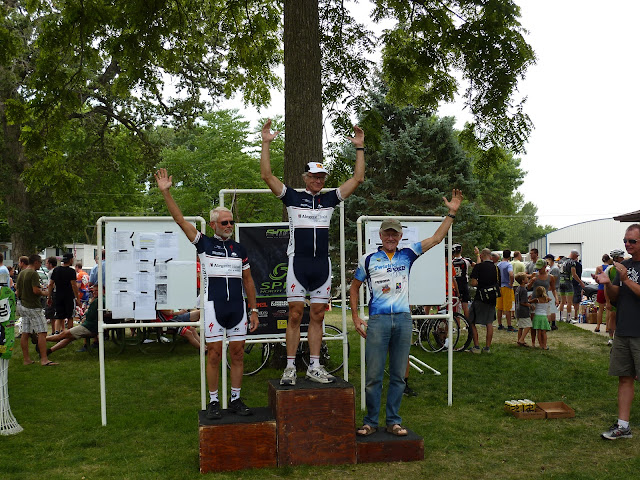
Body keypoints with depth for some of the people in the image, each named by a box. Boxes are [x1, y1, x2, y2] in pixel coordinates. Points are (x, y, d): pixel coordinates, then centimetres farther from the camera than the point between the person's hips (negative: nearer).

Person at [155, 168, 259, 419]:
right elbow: (180, 219, -5)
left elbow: (248, 280, 15)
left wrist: (254, 310, 11)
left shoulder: (240, 249, 12)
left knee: (238, 353, 5)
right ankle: (213, 402, 11)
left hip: (237, 306, 3)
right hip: (213, 305, -3)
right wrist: (166, 191, -14)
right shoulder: (204, 243, 2)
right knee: (214, 354, -1)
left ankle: (236, 399, 16)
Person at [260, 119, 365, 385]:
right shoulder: (292, 198, 5)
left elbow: (358, 178, 12)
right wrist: (266, 143, -8)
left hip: (322, 264, 3)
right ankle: (290, 368, 6)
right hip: (298, 263, -3)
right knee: (295, 315, -1)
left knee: (317, 316, 7)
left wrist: (359, 148, 8)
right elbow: (266, 175, -3)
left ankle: (314, 367, 14)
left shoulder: (329, 199, 12)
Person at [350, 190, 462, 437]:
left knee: (398, 375, 8)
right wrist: (355, 317, 5)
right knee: (373, 375, -1)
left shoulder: (407, 255, 10)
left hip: (403, 320, 2)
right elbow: (354, 287, 13)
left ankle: (393, 421, 18)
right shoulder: (368, 259, 5)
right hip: (377, 321, -2)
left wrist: (451, 213, 6)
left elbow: (436, 238, 11)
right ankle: (371, 421, 12)